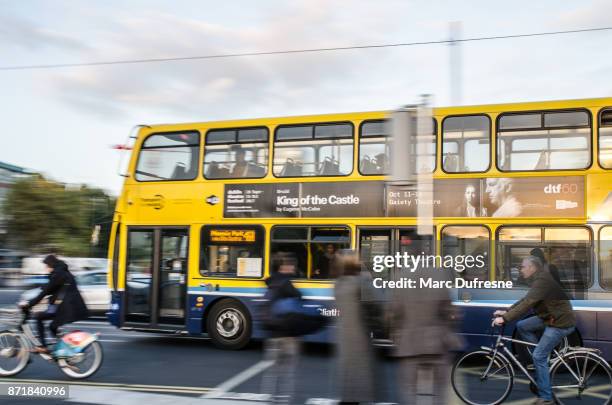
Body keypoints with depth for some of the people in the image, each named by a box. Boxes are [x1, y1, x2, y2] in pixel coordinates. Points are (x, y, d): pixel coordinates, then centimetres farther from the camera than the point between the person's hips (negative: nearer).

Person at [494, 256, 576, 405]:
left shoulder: (542, 281, -22)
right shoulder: (538, 280, 10)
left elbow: (527, 303, -28)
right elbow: (525, 300, 13)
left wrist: (505, 318, -27)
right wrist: (506, 312, 4)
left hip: (560, 322, -10)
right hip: (550, 317, 10)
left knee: (538, 357, -8)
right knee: (521, 326, 7)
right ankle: (545, 354, 13)